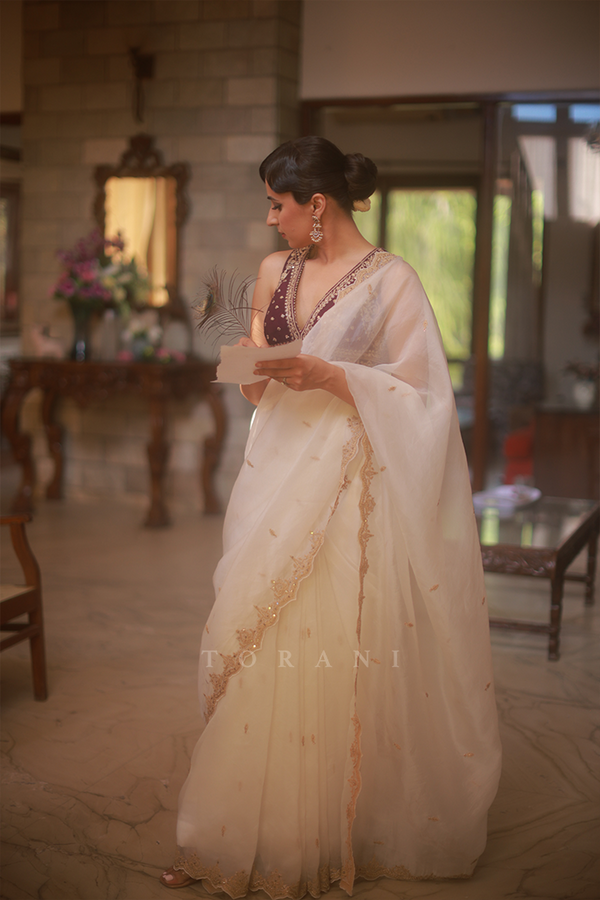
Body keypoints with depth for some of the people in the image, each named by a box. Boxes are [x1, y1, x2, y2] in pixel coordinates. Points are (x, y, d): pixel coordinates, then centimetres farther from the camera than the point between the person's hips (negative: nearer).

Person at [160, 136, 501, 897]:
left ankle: (337, 836, 14)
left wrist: (332, 375, -20)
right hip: (280, 481, 6)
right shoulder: (273, 272, 11)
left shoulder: (391, 282, -7)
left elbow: (419, 396, -10)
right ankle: (249, 832, 16)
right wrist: (252, 366, -3)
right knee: (260, 650, 5)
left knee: (339, 663, -3)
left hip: (355, 490, -5)